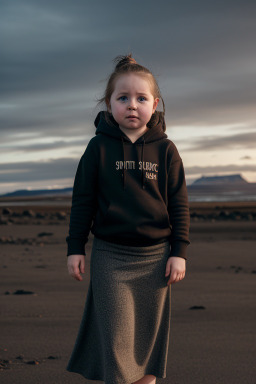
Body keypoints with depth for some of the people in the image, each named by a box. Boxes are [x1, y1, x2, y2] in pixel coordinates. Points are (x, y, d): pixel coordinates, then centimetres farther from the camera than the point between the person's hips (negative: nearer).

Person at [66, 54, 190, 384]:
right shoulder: (99, 147, -1)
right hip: (110, 256, -1)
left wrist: (179, 251, 0)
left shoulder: (165, 150, 1)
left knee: (148, 340, 10)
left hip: (154, 256, 1)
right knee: (117, 340, -1)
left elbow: (179, 204, 4)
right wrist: (75, 248, 2)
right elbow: (82, 199, 4)